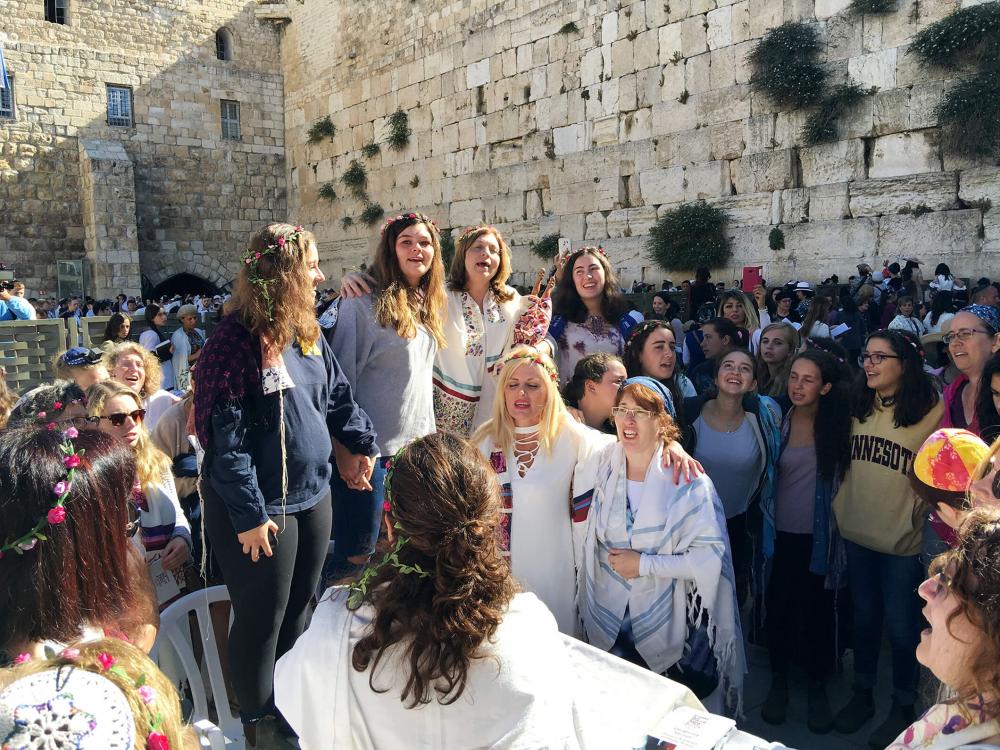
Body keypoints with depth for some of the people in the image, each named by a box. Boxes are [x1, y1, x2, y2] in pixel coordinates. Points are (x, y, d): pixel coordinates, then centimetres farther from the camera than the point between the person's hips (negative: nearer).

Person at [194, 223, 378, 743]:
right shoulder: (236, 340, -19)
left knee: (299, 610, 21)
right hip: (259, 506, -7)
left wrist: (361, 442, 12)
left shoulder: (307, 332, 5)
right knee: (262, 619, 8)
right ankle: (257, 724, 30)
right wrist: (249, 514, -20)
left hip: (313, 494, 8)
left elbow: (337, 394, 17)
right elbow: (226, 437, -21)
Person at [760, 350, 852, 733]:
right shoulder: (778, 422, -3)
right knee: (778, 605, 10)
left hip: (819, 536, -1)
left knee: (818, 608, 11)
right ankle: (779, 679, 31)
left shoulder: (837, 423, -6)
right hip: (781, 532, 1)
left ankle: (818, 686, 31)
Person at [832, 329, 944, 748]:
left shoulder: (931, 410, -13)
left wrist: (924, 520, -14)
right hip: (856, 532, 5)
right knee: (863, 618, 19)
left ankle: (903, 706, 31)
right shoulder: (859, 406, 3)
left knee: (901, 626, 10)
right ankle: (862, 694, 37)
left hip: (903, 539, -4)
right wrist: (842, 509, 7)